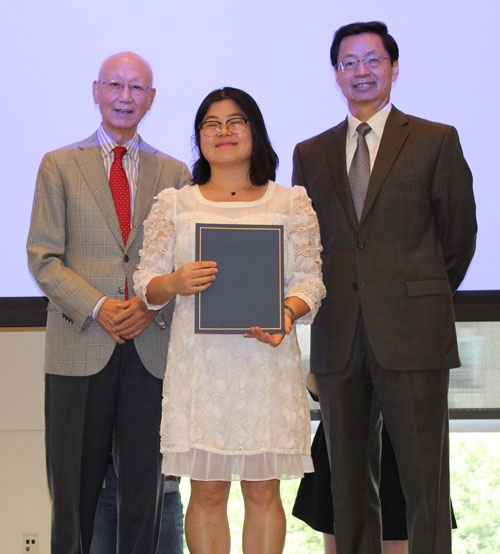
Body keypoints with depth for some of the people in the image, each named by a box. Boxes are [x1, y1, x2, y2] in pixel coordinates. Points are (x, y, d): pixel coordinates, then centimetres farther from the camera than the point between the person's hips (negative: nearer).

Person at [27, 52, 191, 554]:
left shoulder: (173, 173, 12)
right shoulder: (59, 165, 7)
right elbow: (43, 257, 0)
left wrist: (153, 305, -10)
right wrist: (97, 307, -13)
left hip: (151, 347, 2)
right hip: (79, 346, -2)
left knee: (144, 486, 6)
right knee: (74, 487, 3)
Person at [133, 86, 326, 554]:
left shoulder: (290, 202, 12)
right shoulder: (174, 204, 12)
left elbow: (309, 278, 6)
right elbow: (145, 283, 9)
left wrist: (287, 313, -15)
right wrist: (175, 283, -14)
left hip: (266, 360, 0)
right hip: (199, 362, 0)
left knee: (263, 490, 2)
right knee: (207, 491, 1)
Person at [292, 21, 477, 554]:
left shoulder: (436, 141, 5)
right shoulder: (310, 154, 15)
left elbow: (458, 235, 8)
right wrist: (329, 303, 10)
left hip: (411, 335, -3)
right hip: (339, 340, 3)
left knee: (425, 483, -4)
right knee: (350, 486, 7)